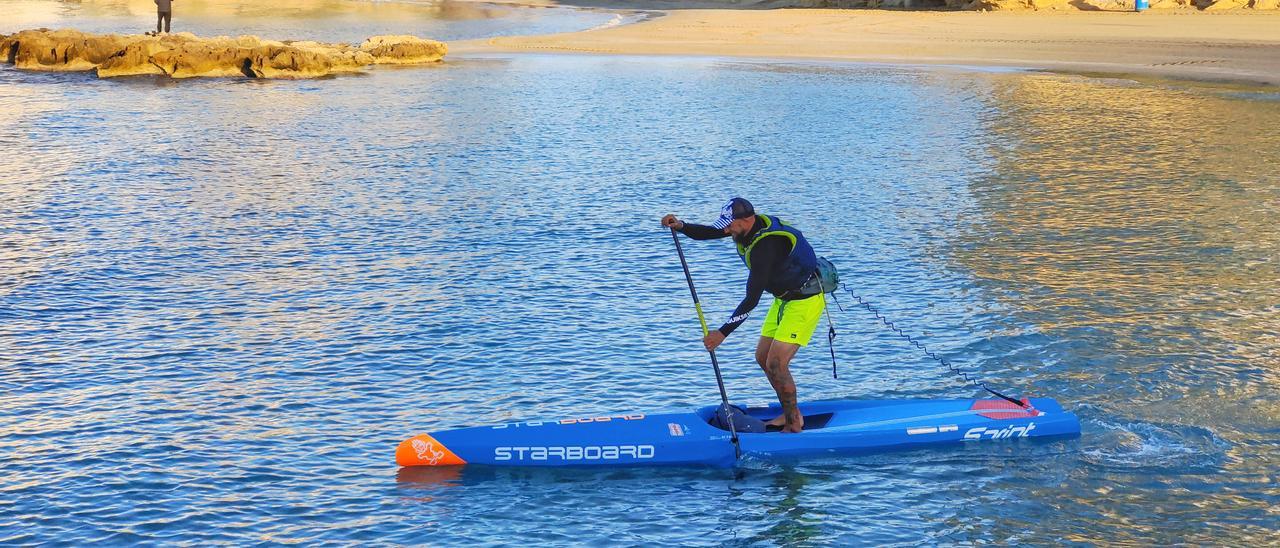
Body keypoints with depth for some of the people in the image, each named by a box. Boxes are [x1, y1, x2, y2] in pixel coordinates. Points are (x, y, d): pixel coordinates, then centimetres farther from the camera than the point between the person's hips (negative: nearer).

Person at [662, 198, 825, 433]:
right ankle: (790, 413, 23)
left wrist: (723, 333, -29)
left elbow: (751, 300, -31)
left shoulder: (765, 246, -32)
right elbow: (708, 232, 4)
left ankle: (794, 426, -1)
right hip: (784, 298, 10)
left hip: (804, 301, -10)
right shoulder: (752, 224, -5)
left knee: (776, 364, -14)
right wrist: (681, 226, -15)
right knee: (763, 357, 11)